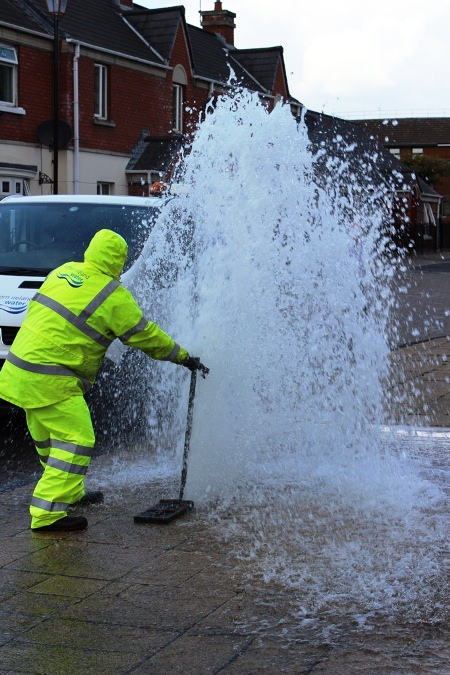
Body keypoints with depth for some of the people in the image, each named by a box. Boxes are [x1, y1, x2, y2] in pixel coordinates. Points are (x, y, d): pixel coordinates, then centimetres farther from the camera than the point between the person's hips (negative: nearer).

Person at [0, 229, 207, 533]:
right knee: (76, 440, -6)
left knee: (51, 439, 21)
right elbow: (145, 335, -5)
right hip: (50, 381, -9)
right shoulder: (113, 296, -11)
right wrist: (185, 357, 7)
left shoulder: (64, 271, 11)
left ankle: (70, 493, 38)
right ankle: (48, 514, -8)